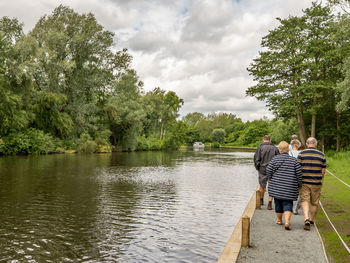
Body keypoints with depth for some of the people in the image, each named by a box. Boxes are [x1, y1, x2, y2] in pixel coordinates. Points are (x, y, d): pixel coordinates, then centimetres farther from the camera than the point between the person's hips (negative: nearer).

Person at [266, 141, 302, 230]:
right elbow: (299, 173, -2)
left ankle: (279, 220, 28)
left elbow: (269, 170, -8)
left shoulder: (275, 159, -5)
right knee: (288, 204, 3)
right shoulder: (294, 160, -1)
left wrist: (271, 179, 10)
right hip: (289, 188, 0)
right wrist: (299, 185, 10)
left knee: (278, 202, 15)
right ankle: (287, 221, -14)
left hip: (276, 186, 0)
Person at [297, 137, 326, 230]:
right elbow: (323, 171, 4)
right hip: (316, 183, 2)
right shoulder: (321, 155, 2)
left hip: (304, 182, -2)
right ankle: (311, 220, 28)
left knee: (304, 200, 1)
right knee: (314, 203, 15)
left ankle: (306, 219, -17)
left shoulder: (301, 154, -5)